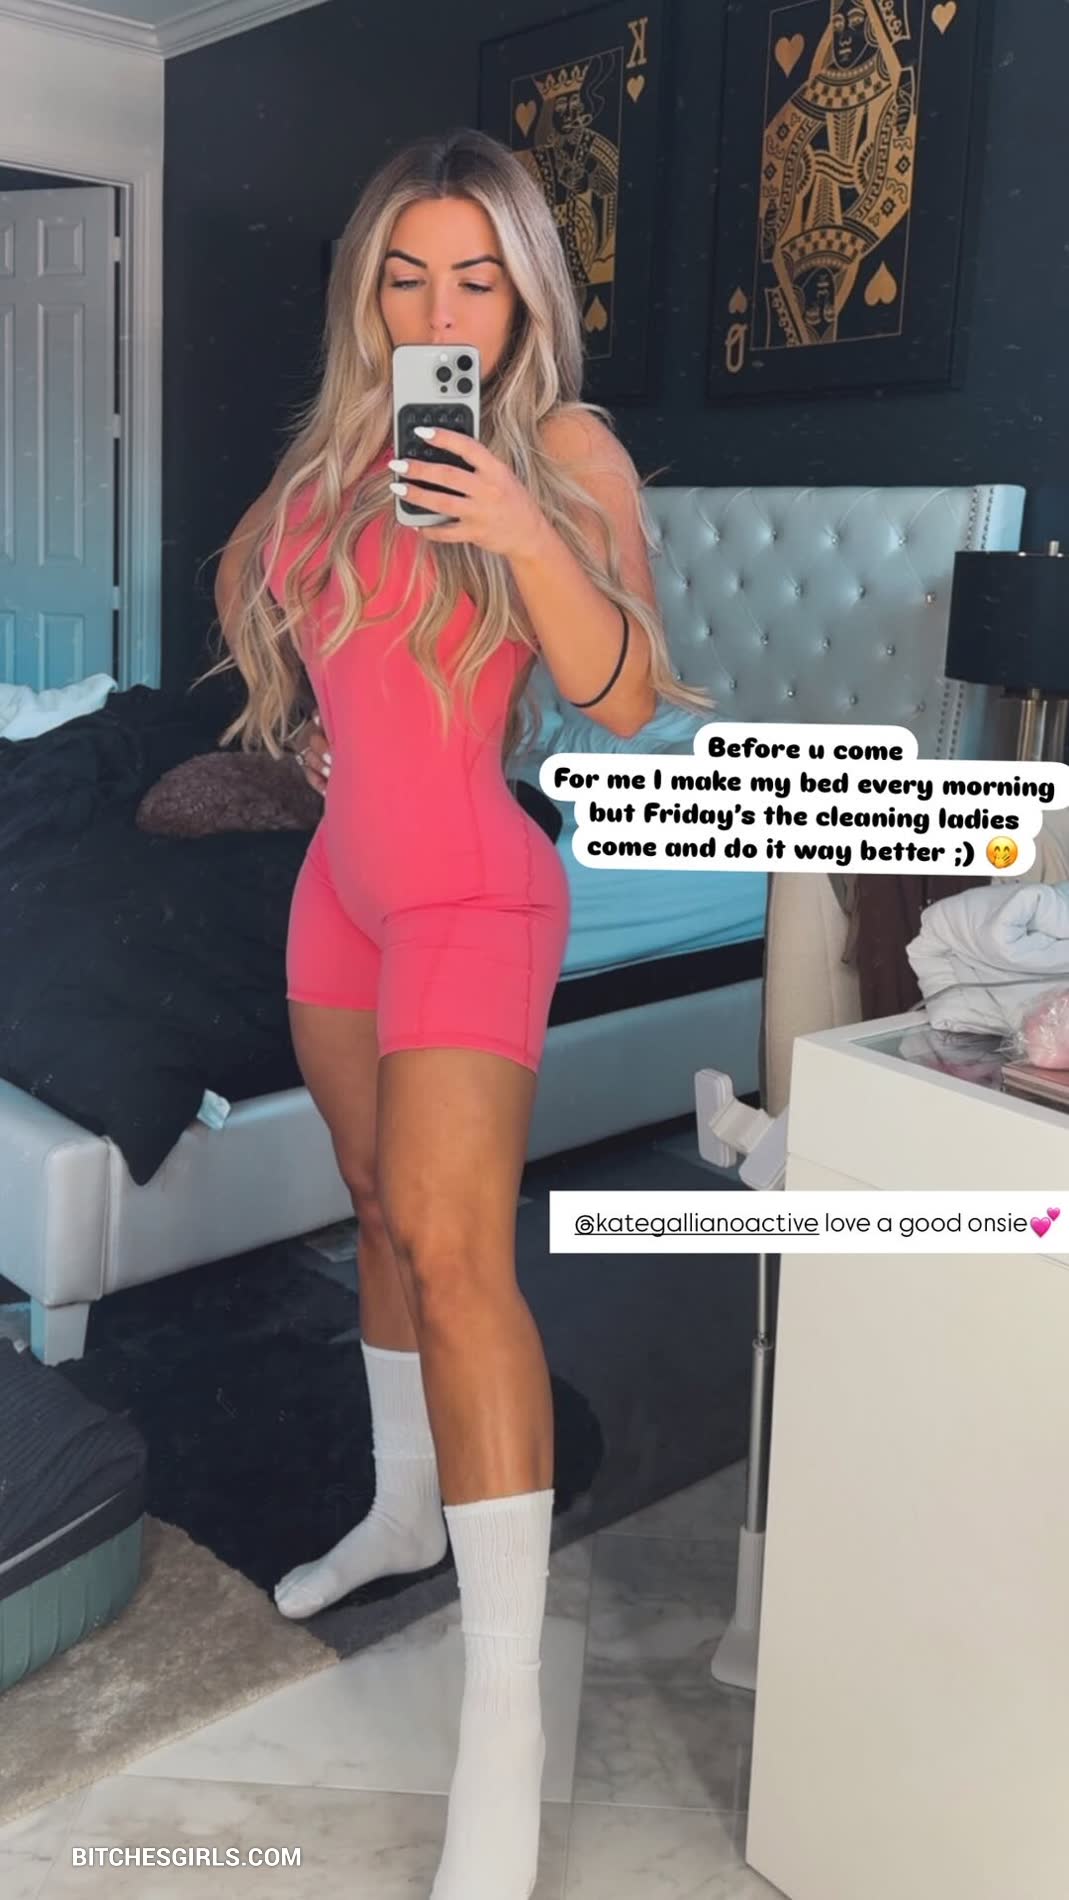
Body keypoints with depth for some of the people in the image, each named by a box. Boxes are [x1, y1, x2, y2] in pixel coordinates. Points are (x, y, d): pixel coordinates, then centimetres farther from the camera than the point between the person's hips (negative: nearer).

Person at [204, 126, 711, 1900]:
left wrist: (525, 532, -31)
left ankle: (505, 1730, -13)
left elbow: (624, 697, -18)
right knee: (384, 1206, 17)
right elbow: (244, 574, 28)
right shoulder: (335, 447, 9)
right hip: (344, 873, 7)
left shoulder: (569, 449, -7)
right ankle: (404, 1507, 38)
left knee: (453, 1242, -18)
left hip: (471, 887, -7)